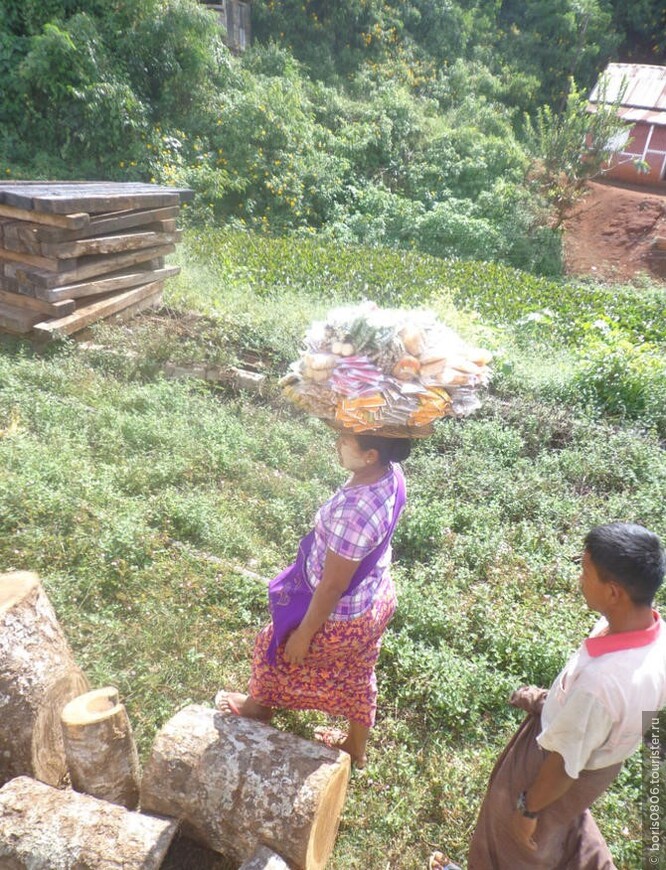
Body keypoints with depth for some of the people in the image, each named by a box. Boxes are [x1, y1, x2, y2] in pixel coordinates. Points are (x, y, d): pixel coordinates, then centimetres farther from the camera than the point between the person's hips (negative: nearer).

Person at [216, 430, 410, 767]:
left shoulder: (352, 513, -40)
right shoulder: (390, 472, -15)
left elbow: (332, 586, -28)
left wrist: (304, 633, -13)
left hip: (342, 616, -7)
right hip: (378, 599, 7)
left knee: (273, 645, 23)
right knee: (357, 675, 30)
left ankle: (259, 704, 54)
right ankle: (356, 746, 56)